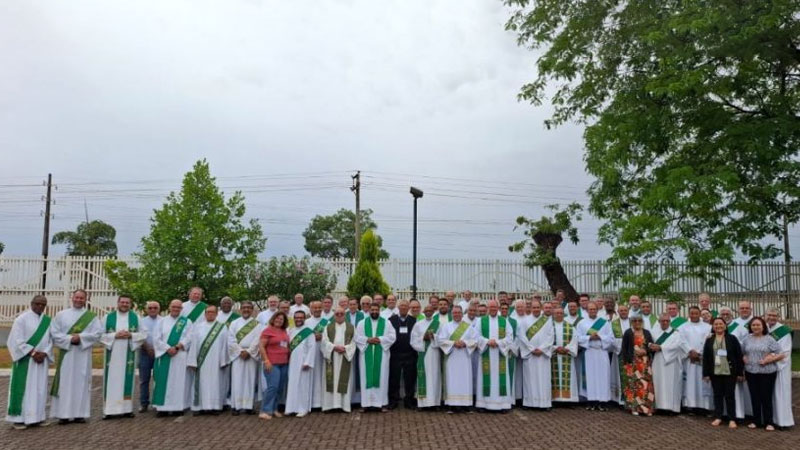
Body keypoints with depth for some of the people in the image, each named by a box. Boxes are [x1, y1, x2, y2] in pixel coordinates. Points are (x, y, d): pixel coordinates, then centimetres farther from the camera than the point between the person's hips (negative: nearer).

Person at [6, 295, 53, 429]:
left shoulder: (48, 320, 8)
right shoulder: (22, 319, -5)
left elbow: (51, 340, 8)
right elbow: (17, 340, -11)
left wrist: (44, 353, -9)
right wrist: (32, 353, -15)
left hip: (41, 359, 5)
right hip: (25, 359, -4)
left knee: (39, 388, 6)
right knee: (23, 388, -3)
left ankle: (36, 416, 13)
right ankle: (18, 418, 5)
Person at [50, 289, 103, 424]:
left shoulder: (91, 316, 6)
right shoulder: (61, 315, 7)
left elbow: (98, 333, -3)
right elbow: (54, 333, 1)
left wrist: (81, 337, -15)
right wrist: (69, 339, -13)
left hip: (83, 355, 0)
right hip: (66, 353, 0)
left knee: (81, 382, 1)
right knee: (65, 383, 0)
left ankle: (79, 413, 6)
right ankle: (64, 414, 5)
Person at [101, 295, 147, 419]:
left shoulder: (136, 317, 6)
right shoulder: (108, 317, 4)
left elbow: (143, 334, 4)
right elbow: (101, 334, 1)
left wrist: (131, 335, -12)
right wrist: (115, 335, -14)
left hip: (128, 354, 1)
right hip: (112, 354, -1)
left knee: (127, 380, 3)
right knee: (112, 381, -1)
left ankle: (127, 408, 9)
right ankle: (109, 409, 3)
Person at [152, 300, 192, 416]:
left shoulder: (186, 322, 7)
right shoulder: (163, 321, 10)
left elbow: (189, 338, -2)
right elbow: (157, 338, 1)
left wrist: (176, 347, -14)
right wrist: (168, 348, -12)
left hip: (180, 356, -1)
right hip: (164, 355, 1)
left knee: (179, 380, -1)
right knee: (163, 380, -1)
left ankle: (178, 407, 3)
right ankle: (163, 408, 2)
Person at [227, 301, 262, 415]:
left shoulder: (257, 324, 6)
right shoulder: (234, 323, 10)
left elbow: (258, 340, -4)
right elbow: (231, 340, 0)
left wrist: (248, 351, -14)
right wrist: (240, 351, -11)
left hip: (252, 356, 0)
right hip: (237, 355, 1)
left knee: (250, 380, -1)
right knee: (237, 381, -3)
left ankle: (249, 406, 4)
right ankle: (236, 406, 0)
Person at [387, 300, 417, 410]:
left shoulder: (414, 320, 6)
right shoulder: (391, 319, 2)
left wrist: (415, 351, 0)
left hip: (410, 354, 1)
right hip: (395, 354, -1)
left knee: (409, 379, 6)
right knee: (394, 378, 4)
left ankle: (409, 400, 16)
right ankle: (393, 400, 15)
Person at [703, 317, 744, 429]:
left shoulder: (732, 338, 0)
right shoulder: (709, 340, 7)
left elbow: (739, 356, -2)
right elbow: (705, 357, 6)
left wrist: (740, 372, -6)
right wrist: (706, 373, 1)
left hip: (729, 372, -2)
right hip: (715, 372, 2)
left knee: (730, 395, 2)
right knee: (717, 395, 8)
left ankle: (732, 419, 9)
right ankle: (718, 417, 16)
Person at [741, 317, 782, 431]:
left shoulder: (769, 339, -3)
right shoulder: (747, 339, 9)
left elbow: (781, 355, -6)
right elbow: (742, 352, 20)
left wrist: (769, 359, -17)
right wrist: (744, 358, 0)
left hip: (767, 373, -4)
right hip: (751, 373, 4)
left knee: (766, 397, 0)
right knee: (754, 397, 9)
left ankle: (768, 422, 10)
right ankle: (756, 421, 18)